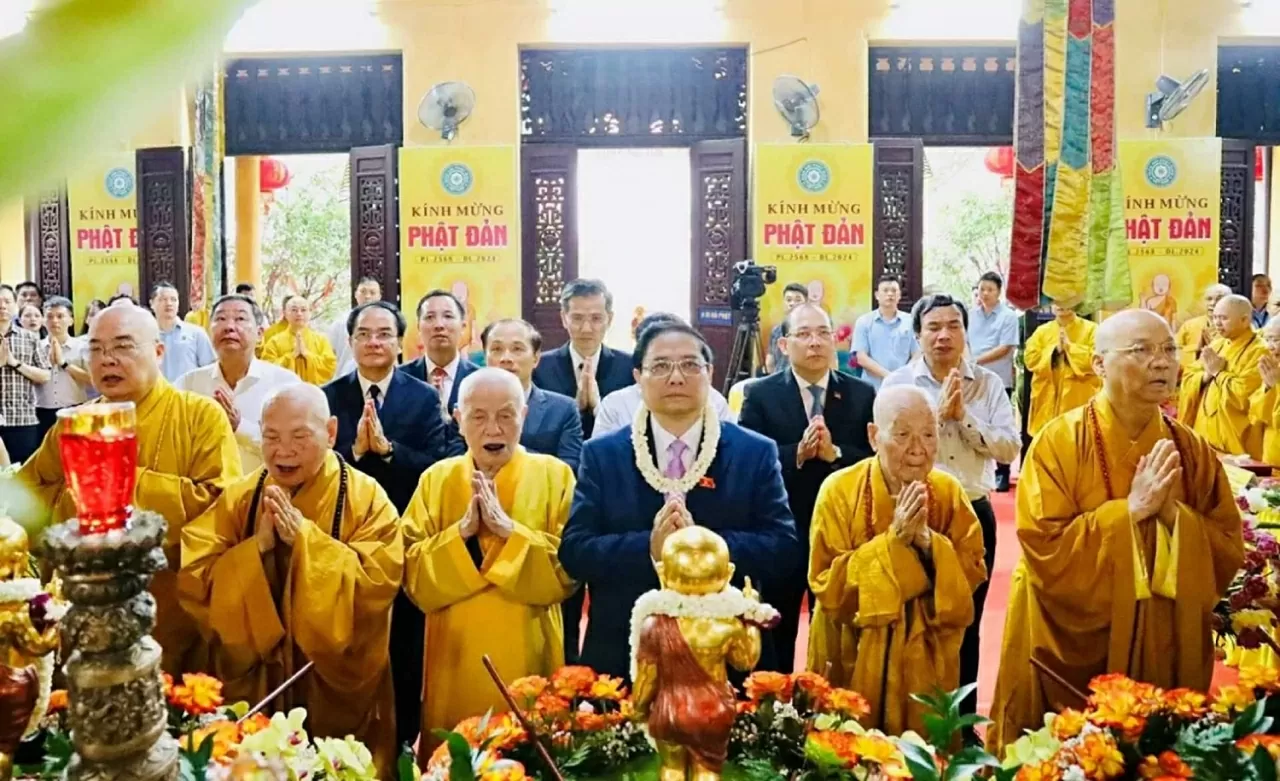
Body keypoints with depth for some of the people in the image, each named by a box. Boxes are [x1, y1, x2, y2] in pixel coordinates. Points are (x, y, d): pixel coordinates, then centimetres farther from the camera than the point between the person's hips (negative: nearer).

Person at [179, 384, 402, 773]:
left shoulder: (366, 497, -10)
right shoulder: (237, 498, -1)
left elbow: (379, 582, -21)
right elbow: (191, 580, -8)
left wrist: (306, 537, -25)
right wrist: (258, 546, -21)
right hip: (250, 684, 3)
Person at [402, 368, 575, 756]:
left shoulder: (555, 475, -2)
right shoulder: (436, 479, 2)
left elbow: (569, 568, -10)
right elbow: (413, 576, -4)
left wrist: (508, 528, -20)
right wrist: (463, 531, -18)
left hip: (528, 657, -1)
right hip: (455, 660, 2)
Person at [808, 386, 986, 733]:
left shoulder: (949, 492, -4)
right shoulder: (840, 490, -13)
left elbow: (973, 573, -7)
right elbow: (827, 584, -17)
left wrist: (927, 541, -23)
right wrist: (892, 540, -25)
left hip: (926, 658, 3)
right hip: (855, 658, -2)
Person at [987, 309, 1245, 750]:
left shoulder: (1191, 449, -1)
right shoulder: (1060, 441, -13)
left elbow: (1230, 554, -2)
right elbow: (1045, 552, -19)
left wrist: (1174, 514, -18)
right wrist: (1130, 509, -23)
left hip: (1163, 649, 4)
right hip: (1072, 646, -3)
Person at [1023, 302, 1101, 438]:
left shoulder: (1090, 329, 2)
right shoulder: (1042, 330, 11)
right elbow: (1030, 359, 1)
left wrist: (1070, 347, -12)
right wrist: (1054, 350, -10)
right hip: (1047, 398, 3)